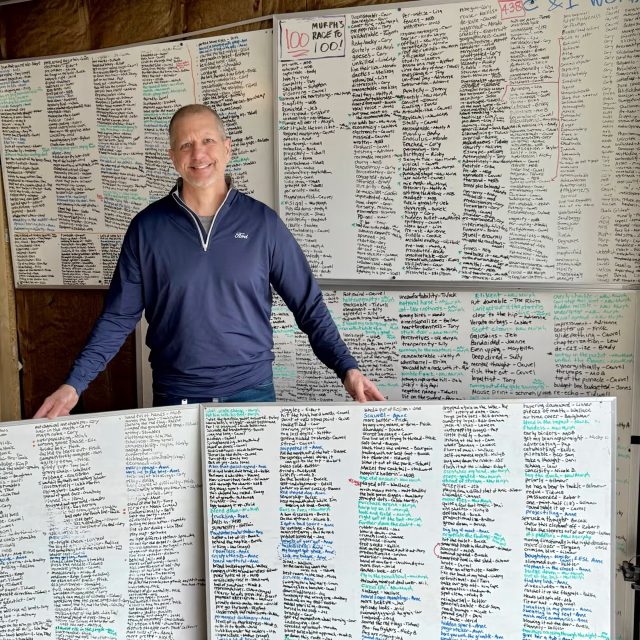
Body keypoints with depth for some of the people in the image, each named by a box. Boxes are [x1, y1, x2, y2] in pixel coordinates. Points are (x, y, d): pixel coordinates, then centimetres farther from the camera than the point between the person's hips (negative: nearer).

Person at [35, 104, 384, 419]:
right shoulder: (147, 227, -1)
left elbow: (309, 306, 0)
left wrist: (347, 368, -10)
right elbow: (118, 316, 2)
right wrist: (74, 383, -7)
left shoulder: (262, 222, -3)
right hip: (174, 396, 1)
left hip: (252, 393, 0)